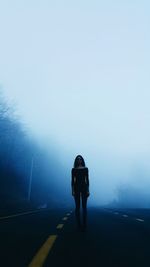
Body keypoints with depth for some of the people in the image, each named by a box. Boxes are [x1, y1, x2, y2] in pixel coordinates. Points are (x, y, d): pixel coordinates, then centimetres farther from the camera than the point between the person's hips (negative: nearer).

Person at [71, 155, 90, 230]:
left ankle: (84, 224, 3)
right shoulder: (73, 169, 5)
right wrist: (72, 190, -5)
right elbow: (72, 180, 2)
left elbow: (87, 179, 6)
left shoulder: (85, 169, 7)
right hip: (76, 188, -1)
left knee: (84, 206, 0)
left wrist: (88, 190, 1)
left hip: (84, 187, 1)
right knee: (77, 206, 2)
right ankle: (78, 224, 6)